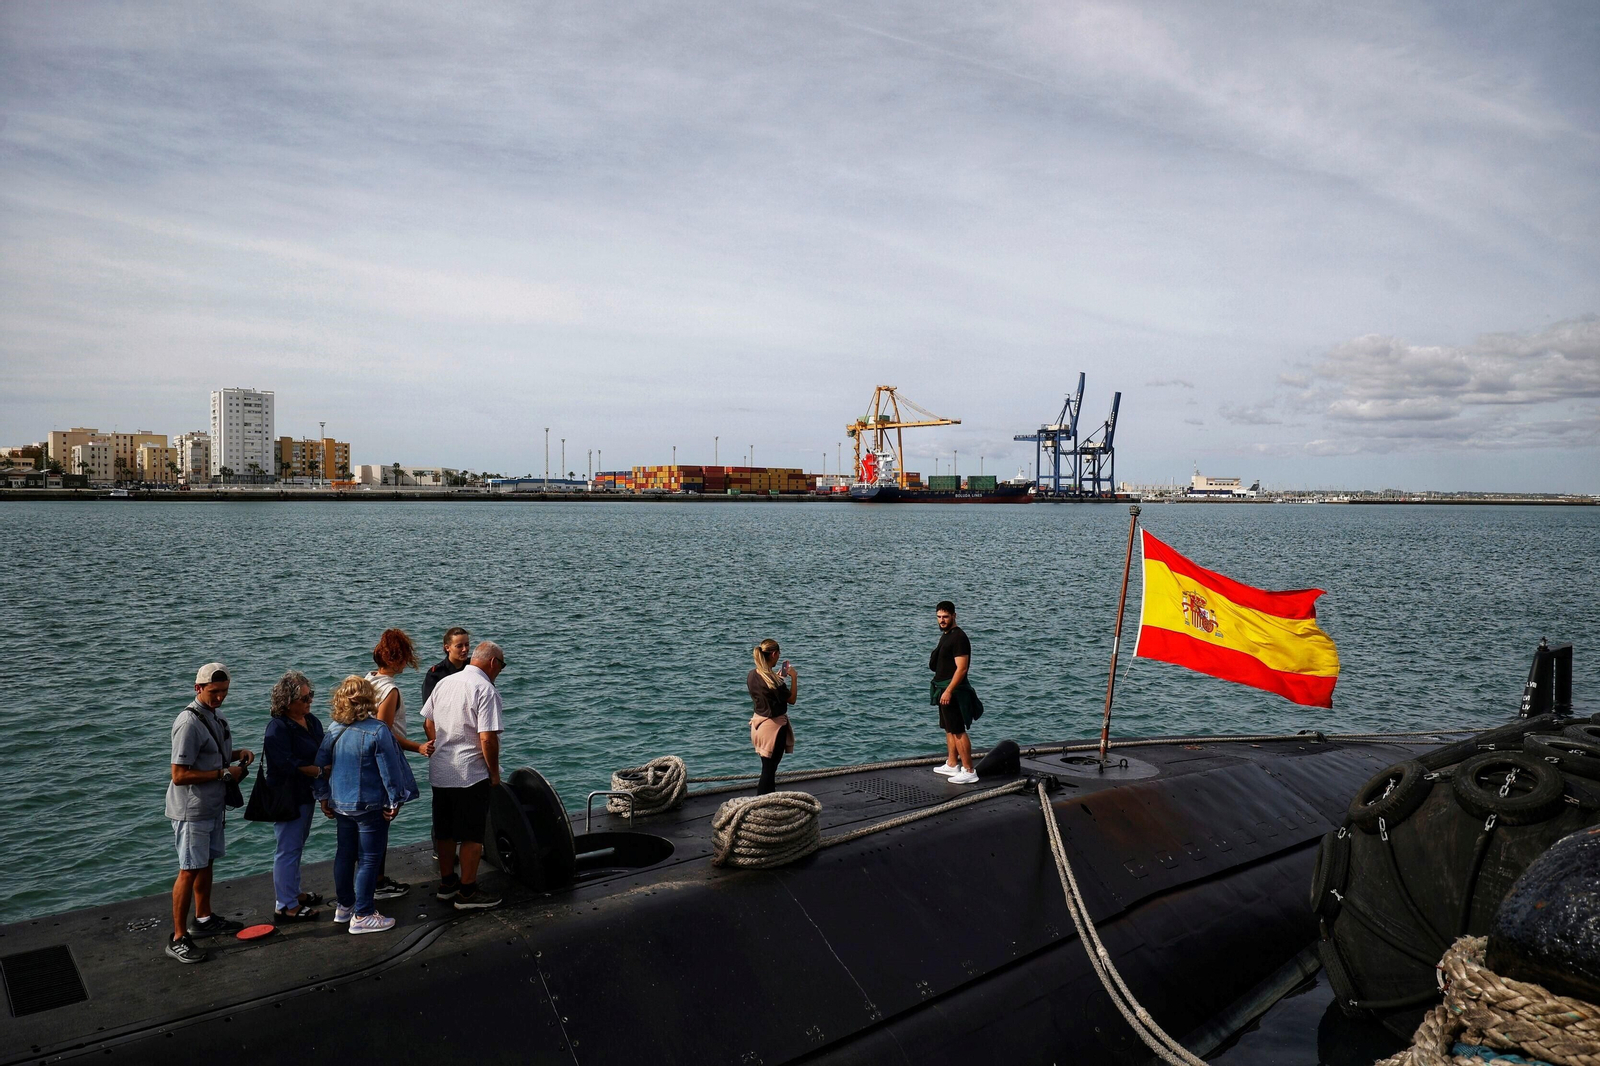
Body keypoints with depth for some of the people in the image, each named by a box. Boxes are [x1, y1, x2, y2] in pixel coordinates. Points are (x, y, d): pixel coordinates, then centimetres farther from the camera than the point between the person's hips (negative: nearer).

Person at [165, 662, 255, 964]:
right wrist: (224, 774, -21)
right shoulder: (189, 723, -22)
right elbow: (179, 775, -24)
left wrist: (237, 753, 4)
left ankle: (203, 919, 35)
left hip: (213, 806, 9)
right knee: (189, 870, -4)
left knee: (206, 862, 20)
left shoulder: (213, 717, 9)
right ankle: (178, 938, 4)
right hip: (192, 810, -9)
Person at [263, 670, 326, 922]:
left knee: (297, 846, 20)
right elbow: (288, 765, -26)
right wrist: (319, 771, -19)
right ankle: (285, 907, 6)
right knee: (288, 849, -2)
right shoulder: (278, 728, -19)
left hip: (306, 794, 9)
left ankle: (293, 893, 35)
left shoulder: (311, 720, 7)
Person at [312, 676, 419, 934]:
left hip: (340, 803, 7)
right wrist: (394, 801, -6)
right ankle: (362, 916, 8)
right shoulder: (378, 731, -19)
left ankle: (343, 906, 32)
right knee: (369, 859, 3)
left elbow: (321, 764, 8)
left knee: (345, 853, 20)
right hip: (370, 804, -7)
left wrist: (324, 797, 19)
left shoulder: (335, 730, 0)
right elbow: (389, 768, -16)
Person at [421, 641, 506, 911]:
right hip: (471, 774, -8)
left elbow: (428, 723, 16)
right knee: (472, 835, 3)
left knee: (444, 831, 18)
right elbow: (488, 739, -21)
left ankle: (447, 883, 31)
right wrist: (495, 773, -9)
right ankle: (467, 892, 10)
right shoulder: (486, 690, -17)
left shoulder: (443, 683, 8)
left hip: (439, 771, 8)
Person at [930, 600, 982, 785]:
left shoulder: (958, 637, -17)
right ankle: (952, 765, 26)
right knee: (949, 729, 17)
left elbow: (961, 668, -23)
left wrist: (948, 691, -27)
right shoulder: (945, 635, 15)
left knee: (958, 731, -11)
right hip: (944, 689, 11)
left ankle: (969, 772, -10)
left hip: (953, 690, -10)